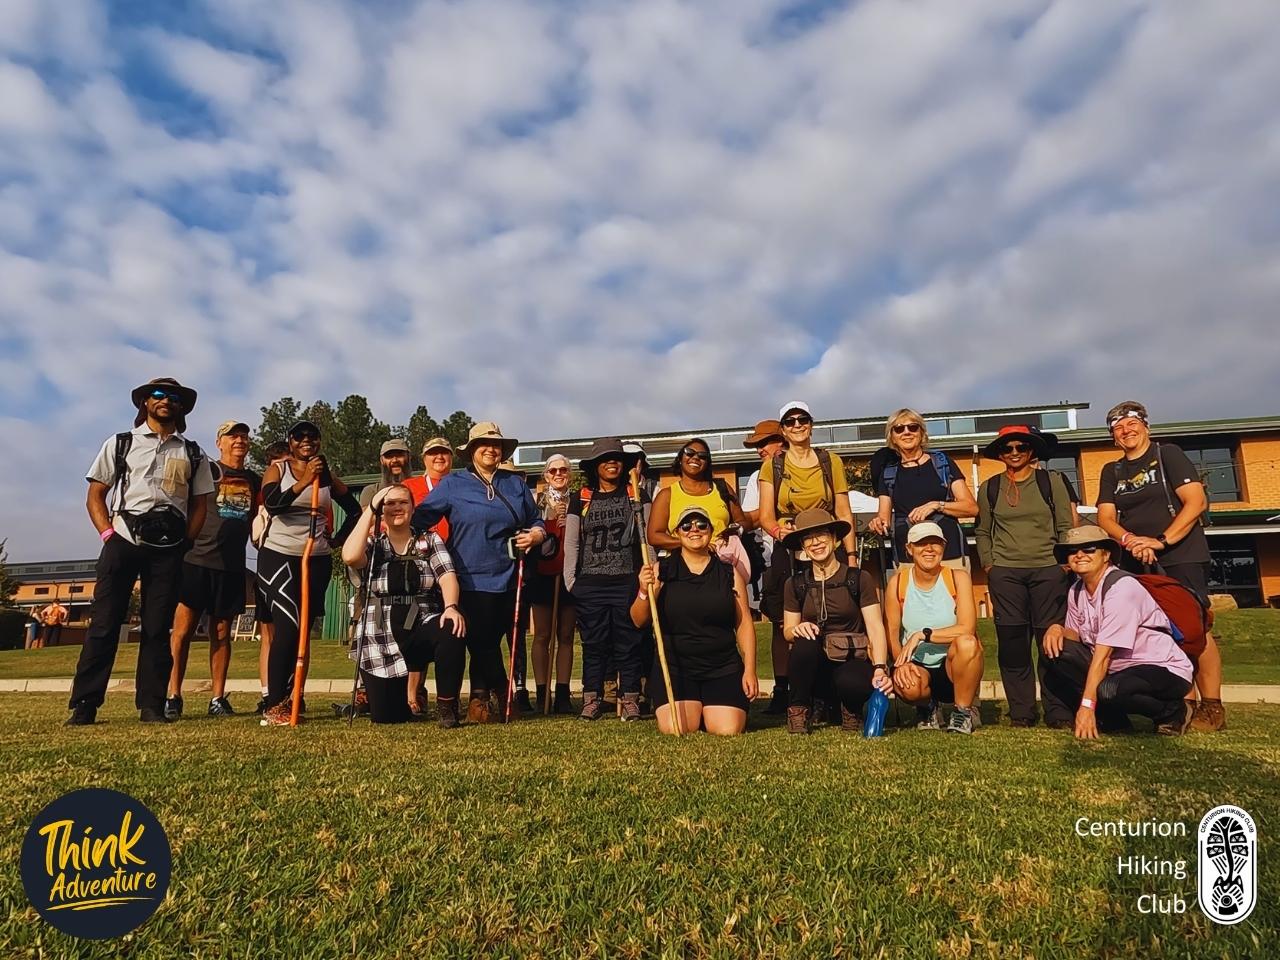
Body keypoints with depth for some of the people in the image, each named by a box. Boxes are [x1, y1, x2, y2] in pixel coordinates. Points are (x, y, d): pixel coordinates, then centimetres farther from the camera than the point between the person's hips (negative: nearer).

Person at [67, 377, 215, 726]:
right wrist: (108, 533, -4)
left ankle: (152, 705, 7)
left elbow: (199, 505, 13)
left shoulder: (193, 454, 13)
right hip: (123, 541, -1)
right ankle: (84, 705, 4)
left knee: (158, 627, 3)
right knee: (104, 623, -2)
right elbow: (95, 496, 9)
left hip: (169, 549, 1)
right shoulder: (119, 444, 11)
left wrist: (183, 543, 1)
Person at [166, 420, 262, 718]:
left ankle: (218, 698, 12)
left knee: (222, 633, 8)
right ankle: (173, 696, 5)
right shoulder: (205, 471, 1)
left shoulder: (255, 481, 14)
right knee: (183, 629, -3)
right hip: (197, 559, -4)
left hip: (233, 565, 4)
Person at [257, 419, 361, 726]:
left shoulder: (328, 477, 10)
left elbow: (355, 510, 19)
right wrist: (303, 482, -27)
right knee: (287, 626, -14)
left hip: (317, 560, 4)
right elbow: (272, 504, -17)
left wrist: (339, 539, 10)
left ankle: (288, 698, 17)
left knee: (303, 630, 7)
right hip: (278, 556, -4)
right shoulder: (277, 470, 2)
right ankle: (274, 705, -9)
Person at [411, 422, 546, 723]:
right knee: (482, 642, 1)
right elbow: (421, 516, -1)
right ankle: (502, 695, 19)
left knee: (489, 641, 9)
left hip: (509, 577, 3)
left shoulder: (516, 484, 13)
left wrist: (536, 535, -4)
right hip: (472, 578, -3)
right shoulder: (452, 483, 4)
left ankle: (481, 698, 27)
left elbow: (536, 521, 16)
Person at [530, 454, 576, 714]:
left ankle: (563, 694, 10)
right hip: (543, 574, -1)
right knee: (542, 635, 0)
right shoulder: (537, 502, 6)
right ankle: (542, 694, 5)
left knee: (566, 635, 5)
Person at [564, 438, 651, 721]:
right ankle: (591, 700, 14)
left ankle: (631, 701, 10)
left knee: (628, 644, 3)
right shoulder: (580, 500, 9)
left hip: (628, 583, -1)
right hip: (590, 585, 1)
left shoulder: (637, 496, 7)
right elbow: (571, 544, 7)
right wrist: (570, 581, 0)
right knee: (593, 645, 6)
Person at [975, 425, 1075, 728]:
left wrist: (1064, 563, -2)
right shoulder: (989, 487, 9)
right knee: (1012, 642, 0)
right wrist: (988, 565, 4)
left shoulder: (1051, 480, 6)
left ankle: (1058, 712, 4)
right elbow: (982, 532, 13)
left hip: (1048, 570, -1)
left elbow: (1066, 526, 5)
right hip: (1005, 573, 1)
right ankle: (1021, 712, 8)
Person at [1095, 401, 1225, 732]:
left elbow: (1197, 502, -9)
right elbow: (1105, 518, 3)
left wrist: (1161, 541, -19)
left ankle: (1212, 707, -2)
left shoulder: (1169, 455, 1)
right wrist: (1129, 540, -18)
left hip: (1181, 557, -4)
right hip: (1136, 564, 4)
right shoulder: (1111, 472, 13)